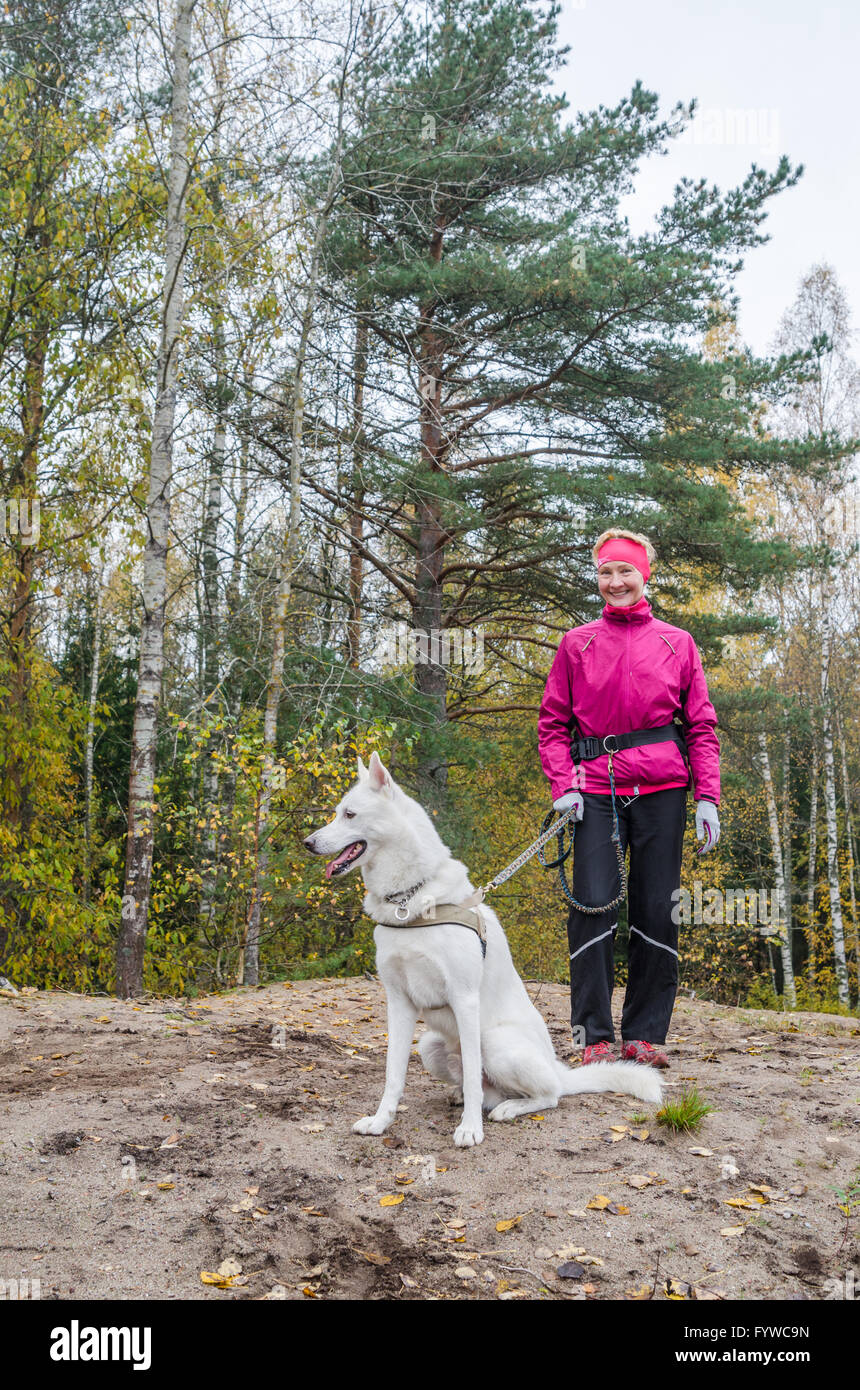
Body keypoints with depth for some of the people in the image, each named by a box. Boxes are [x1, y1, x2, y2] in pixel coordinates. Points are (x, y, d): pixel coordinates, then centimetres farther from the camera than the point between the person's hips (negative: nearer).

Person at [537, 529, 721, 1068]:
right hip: (597, 788, 0)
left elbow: (701, 725, 9)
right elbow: (553, 721, 10)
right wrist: (562, 785, -5)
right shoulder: (576, 644, 11)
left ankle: (645, 1034, 14)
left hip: (662, 787, 1)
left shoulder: (678, 643, 12)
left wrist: (708, 797, -1)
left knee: (657, 910, 2)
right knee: (595, 904, -7)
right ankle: (594, 1036, 3)